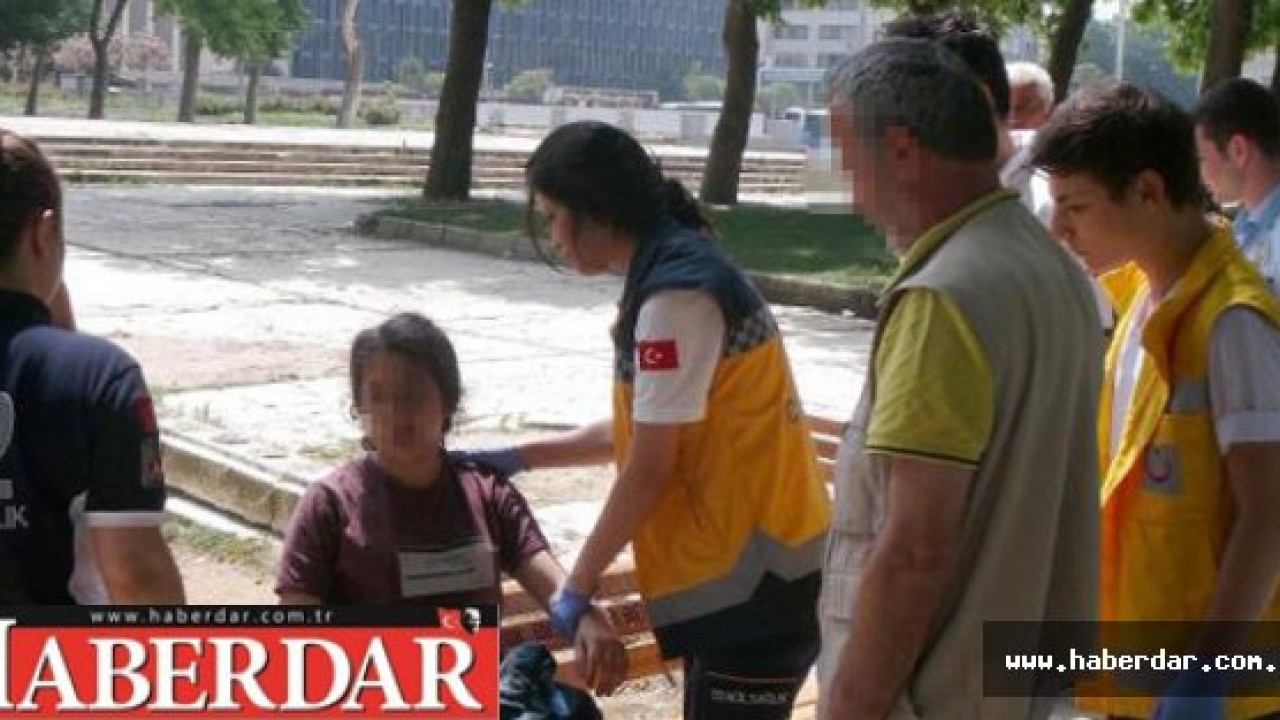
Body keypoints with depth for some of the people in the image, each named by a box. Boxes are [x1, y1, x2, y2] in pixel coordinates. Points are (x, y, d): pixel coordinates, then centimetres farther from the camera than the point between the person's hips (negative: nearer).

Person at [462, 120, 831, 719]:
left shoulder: (677, 294, -19)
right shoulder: (685, 271, 11)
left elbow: (648, 470, -17)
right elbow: (641, 428, 19)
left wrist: (577, 587, -6)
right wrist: (516, 458, 20)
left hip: (754, 577, -10)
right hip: (740, 562, 10)